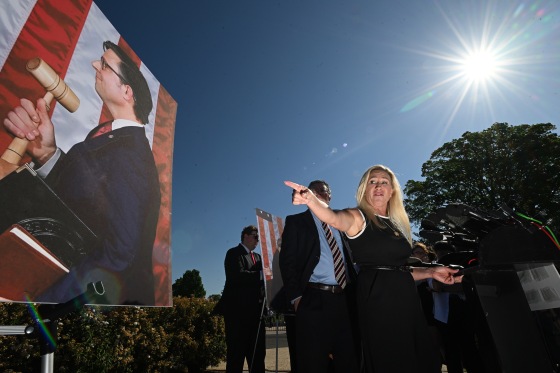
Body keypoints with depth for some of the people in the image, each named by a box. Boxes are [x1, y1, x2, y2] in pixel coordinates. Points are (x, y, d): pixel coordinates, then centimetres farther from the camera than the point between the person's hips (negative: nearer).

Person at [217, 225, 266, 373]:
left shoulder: (257, 257, 19)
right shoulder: (234, 253, -5)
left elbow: (259, 279, 13)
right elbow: (238, 276, -21)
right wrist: (261, 274, -22)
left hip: (254, 309, 8)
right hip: (237, 309, -7)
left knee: (258, 351, 13)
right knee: (237, 351, 1)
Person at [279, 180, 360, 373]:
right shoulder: (296, 221, 4)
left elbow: (348, 260, 18)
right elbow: (287, 261, -4)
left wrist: (352, 293, 8)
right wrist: (296, 296, -12)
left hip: (343, 300, 5)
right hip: (314, 299, -5)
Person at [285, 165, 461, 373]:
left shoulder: (397, 224, 15)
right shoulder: (358, 218, -5)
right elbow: (333, 217, -30)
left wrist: (430, 272, 10)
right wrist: (311, 199, -48)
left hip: (405, 298, 8)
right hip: (377, 298, -7)